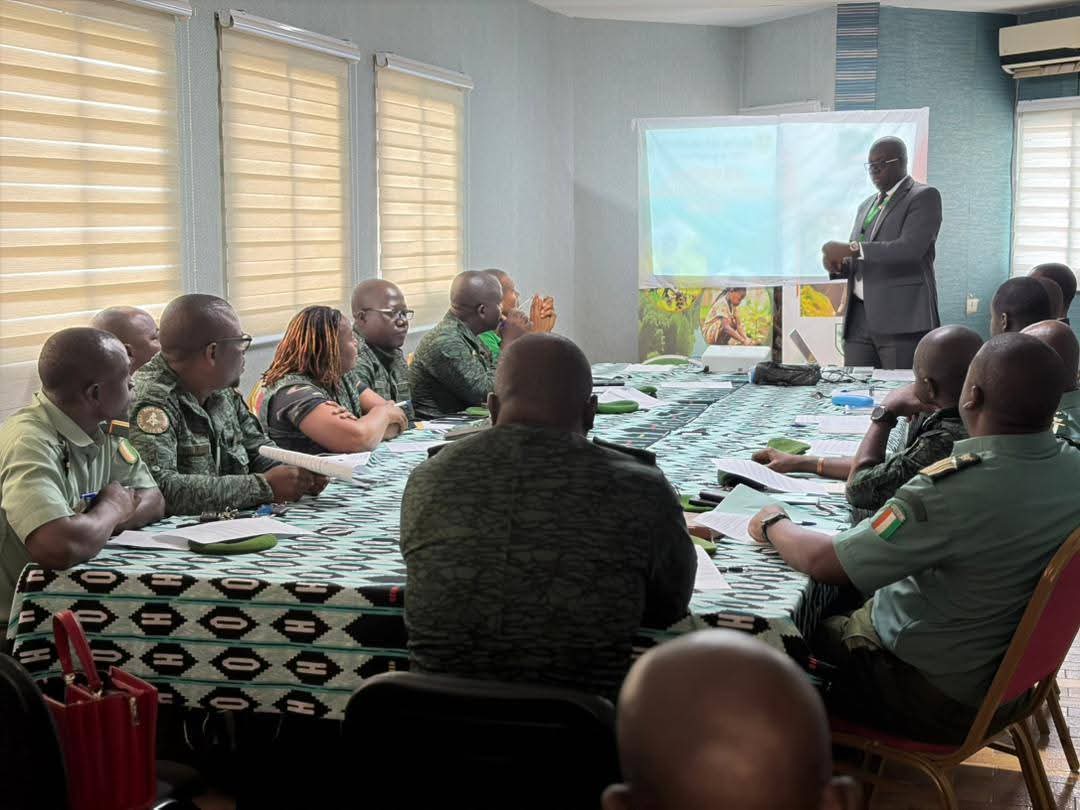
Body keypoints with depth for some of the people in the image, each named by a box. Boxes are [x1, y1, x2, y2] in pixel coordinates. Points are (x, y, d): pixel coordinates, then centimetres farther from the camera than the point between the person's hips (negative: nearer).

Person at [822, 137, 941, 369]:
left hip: (902, 318, -6)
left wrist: (851, 249, -20)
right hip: (859, 318, 7)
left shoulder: (924, 196, 0)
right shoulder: (866, 206, 23)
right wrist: (837, 263, 2)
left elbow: (910, 248, -16)